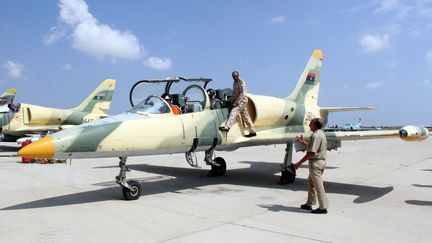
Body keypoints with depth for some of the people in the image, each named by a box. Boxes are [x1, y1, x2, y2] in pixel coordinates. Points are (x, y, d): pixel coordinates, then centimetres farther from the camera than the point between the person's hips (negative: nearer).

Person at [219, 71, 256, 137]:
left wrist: (235, 103, -22)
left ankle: (227, 127, -36)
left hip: (242, 100, -9)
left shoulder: (242, 82, -8)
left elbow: (242, 94, -17)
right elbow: (234, 94, 24)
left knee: (233, 112, -23)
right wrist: (231, 101, 10)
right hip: (238, 101, 9)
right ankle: (252, 131, 13)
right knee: (245, 116, 9)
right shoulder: (234, 83, 18)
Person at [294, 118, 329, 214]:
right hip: (321, 161, 11)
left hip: (316, 162, -11)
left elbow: (311, 152, -24)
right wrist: (303, 142, 25)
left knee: (318, 185, -3)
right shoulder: (321, 133, 14)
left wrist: (300, 163, -20)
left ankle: (323, 208, 5)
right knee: (311, 182, 19)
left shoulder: (316, 135, -20)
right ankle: (309, 204, 26)